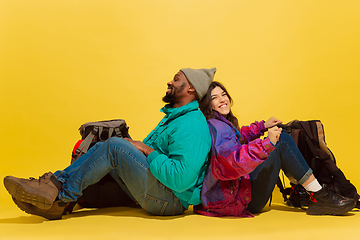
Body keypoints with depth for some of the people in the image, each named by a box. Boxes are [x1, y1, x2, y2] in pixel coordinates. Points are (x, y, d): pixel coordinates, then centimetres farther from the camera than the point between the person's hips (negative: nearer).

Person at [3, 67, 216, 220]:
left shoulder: (191, 126, -18)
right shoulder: (173, 116, 18)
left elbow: (181, 179, -29)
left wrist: (148, 150, -18)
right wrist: (135, 146, 6)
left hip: (171, 200, -10)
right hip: (155, 193, 10)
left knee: (114, 146, -21)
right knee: (104, 148, 0)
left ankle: (61, 194, -10)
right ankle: (53, 202, -7)